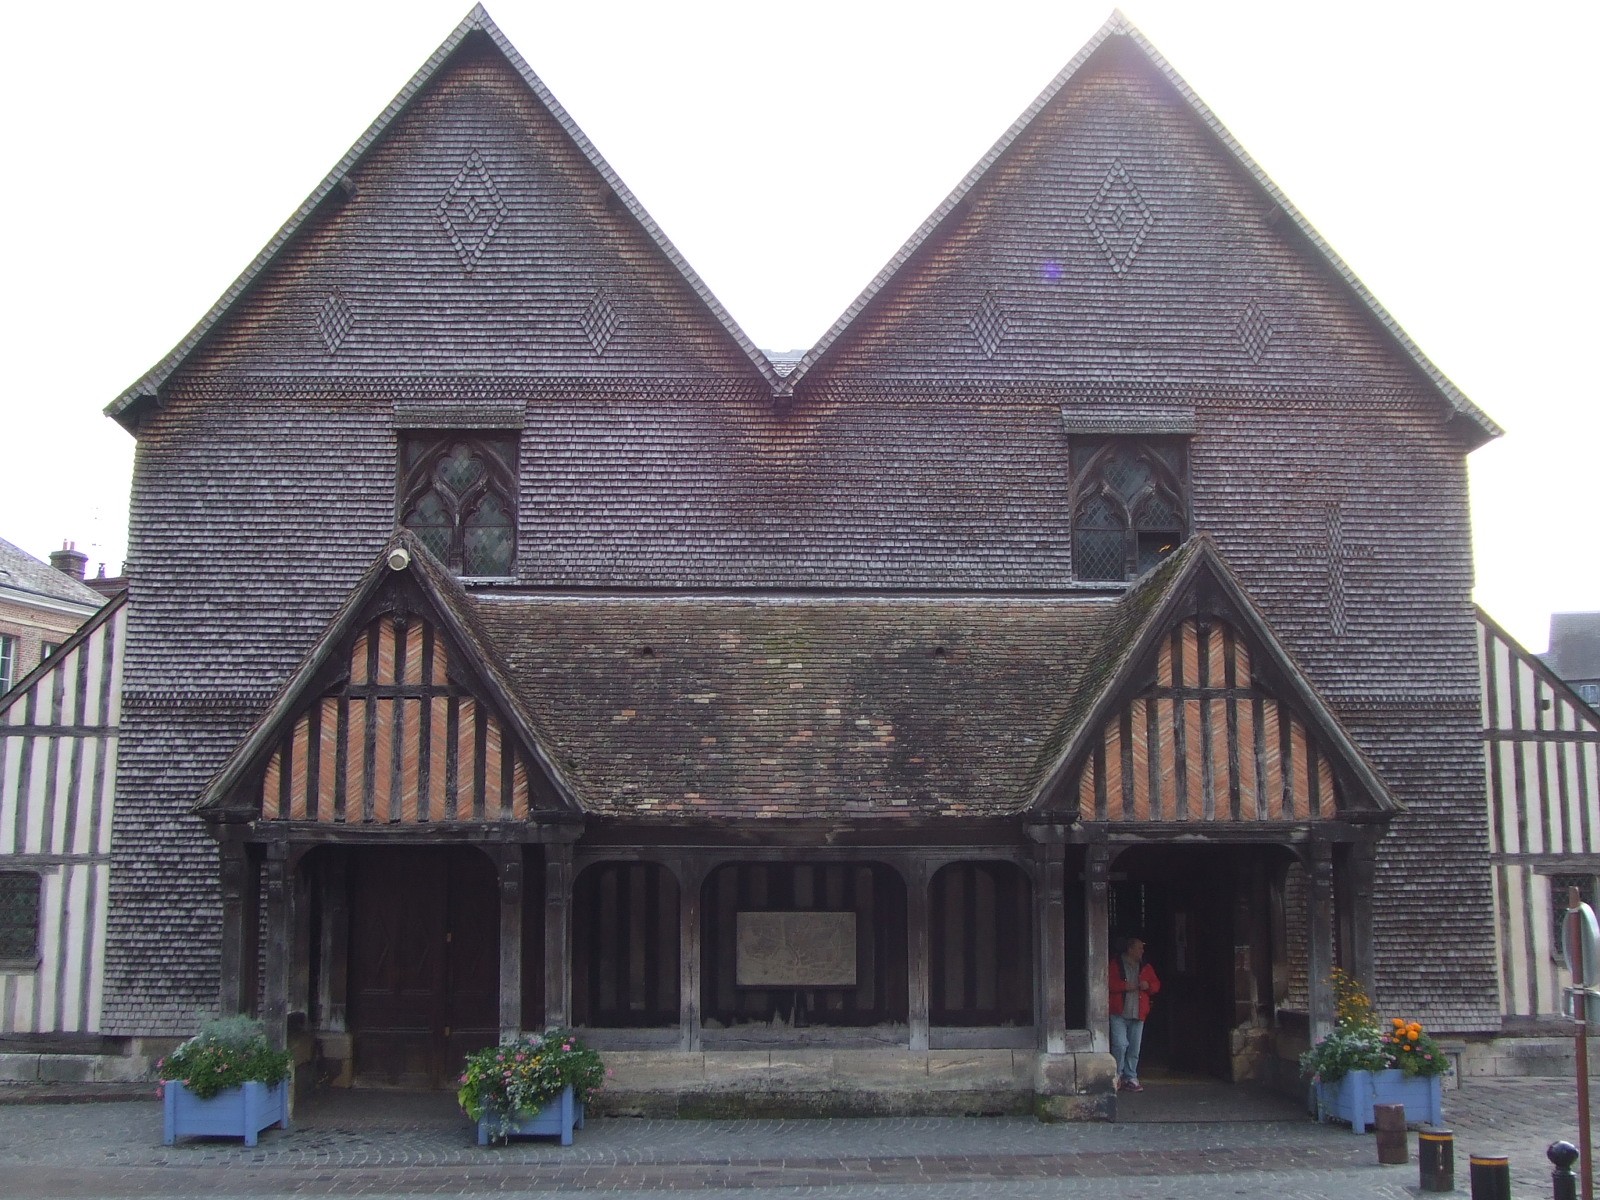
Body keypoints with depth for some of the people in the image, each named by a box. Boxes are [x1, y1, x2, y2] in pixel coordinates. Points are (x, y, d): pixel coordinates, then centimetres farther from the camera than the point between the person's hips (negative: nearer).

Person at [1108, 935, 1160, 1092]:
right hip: (1119, 1013, -5)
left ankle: (1130, 1078, 16)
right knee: (1120, 1045, -13)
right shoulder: (1116, 964, 0)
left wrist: (1148, 985, -5)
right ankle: (1117, 1076, 2)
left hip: (1138, 1014, 5)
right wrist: (1124, 986, -18)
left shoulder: (1146, 968, 14)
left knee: (1134, 1048, 7)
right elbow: (1109, 983, -7)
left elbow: (1156, 985, 16)